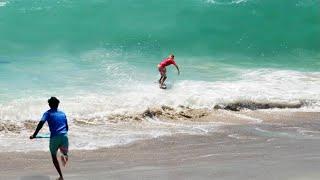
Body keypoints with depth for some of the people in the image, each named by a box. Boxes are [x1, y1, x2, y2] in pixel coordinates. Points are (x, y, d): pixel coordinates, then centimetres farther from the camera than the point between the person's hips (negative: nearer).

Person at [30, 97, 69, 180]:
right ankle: (64, 156, -19)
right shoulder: (62, 113, 19)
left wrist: (34, 135, -9)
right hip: (64, 136, 2)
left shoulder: (48, 113, 8)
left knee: (54, 156, 19)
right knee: (65, 153, 21)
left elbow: (41, 123, -9)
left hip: (54, 137, -2)